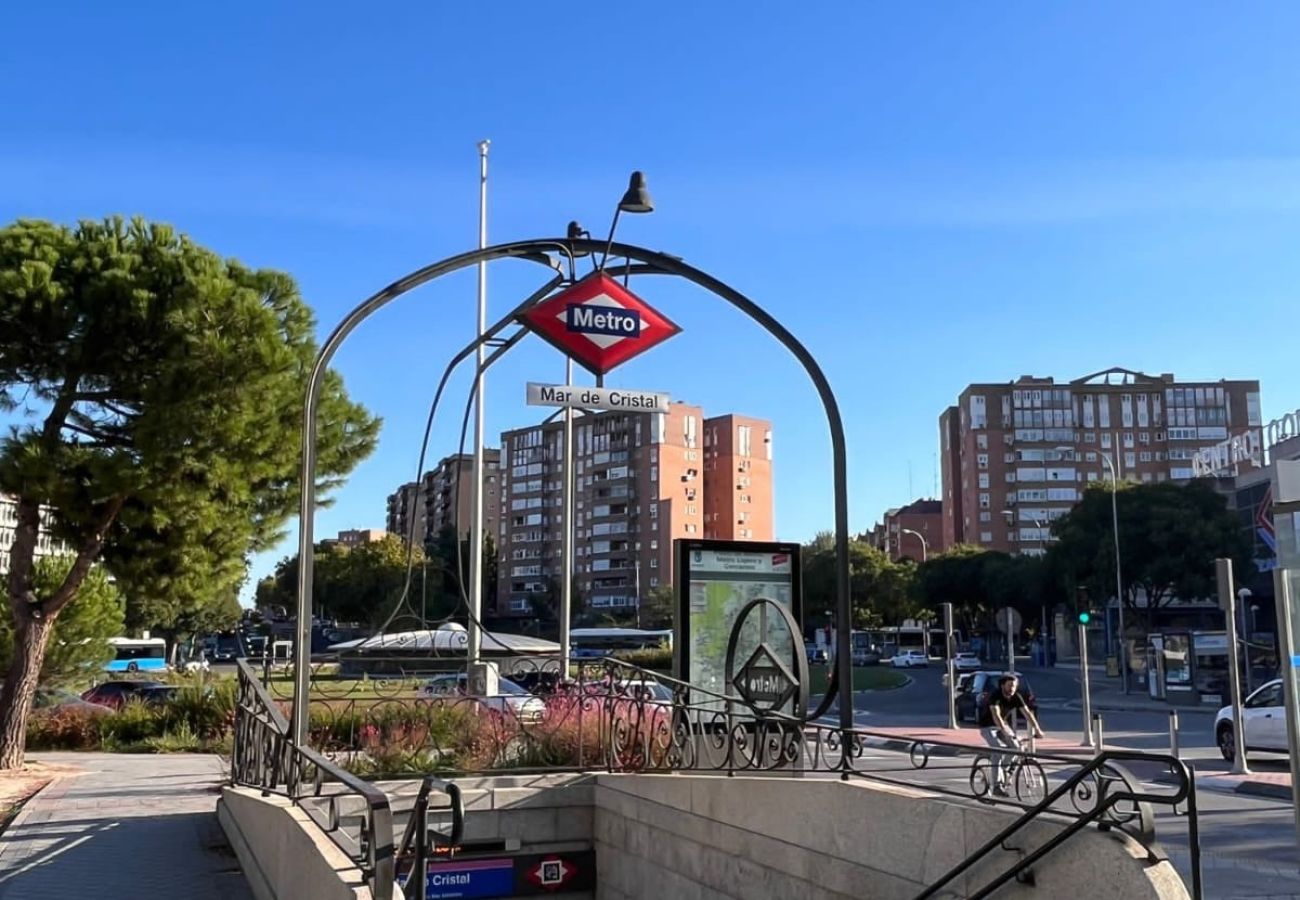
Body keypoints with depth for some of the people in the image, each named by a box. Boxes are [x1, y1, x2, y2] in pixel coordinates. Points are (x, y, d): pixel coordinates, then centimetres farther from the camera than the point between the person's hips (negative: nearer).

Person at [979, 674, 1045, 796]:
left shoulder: (1016, 697, -11)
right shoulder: (995, 696, -28)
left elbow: (1027, 713, -16)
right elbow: (996, 715, -40)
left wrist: (1037, 729, -29)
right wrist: (1005, 732, -52)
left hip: (1004, 725, 6)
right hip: (988, 726, -6)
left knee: (1015, 746, -14)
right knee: (998, 750, -25)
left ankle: (1002, 769, 14)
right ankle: (997, 786, -23)